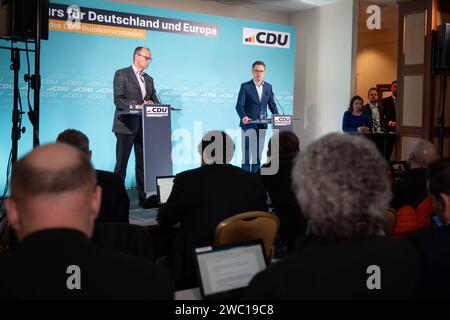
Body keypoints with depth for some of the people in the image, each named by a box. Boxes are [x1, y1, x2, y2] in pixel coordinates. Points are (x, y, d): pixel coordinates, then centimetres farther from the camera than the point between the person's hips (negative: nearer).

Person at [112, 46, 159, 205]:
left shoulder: (148, 79, 19)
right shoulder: (121, 74, -1)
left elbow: (155, 100, 16)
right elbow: (118, 100, -10)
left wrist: (151, 103, -8)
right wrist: (136, 105, -23)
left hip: (144, 126, 6)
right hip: (126, 126, -6)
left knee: (143, 164, 7)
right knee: (121, 164, -3)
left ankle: (143, 198, 11)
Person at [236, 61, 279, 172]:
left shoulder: (268, 87, 10)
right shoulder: (245, 86, -4)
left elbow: (272, 104, 15)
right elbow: (239, 105, -11)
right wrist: (243, 117, -30)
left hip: (262, 125, 4)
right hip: (248, 124, -4)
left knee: (258, 153, 8)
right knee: (247, 152, -5)